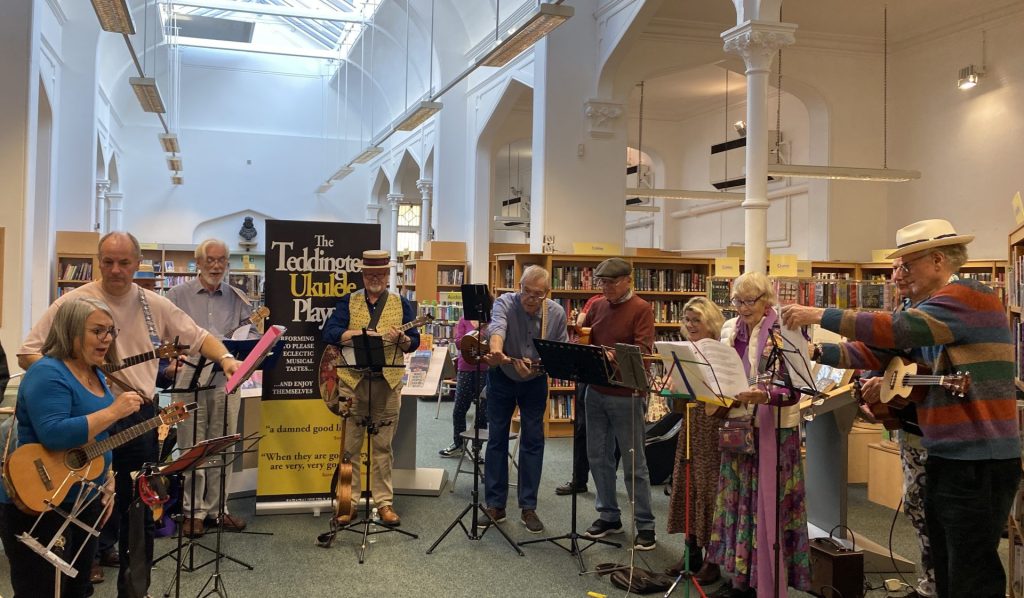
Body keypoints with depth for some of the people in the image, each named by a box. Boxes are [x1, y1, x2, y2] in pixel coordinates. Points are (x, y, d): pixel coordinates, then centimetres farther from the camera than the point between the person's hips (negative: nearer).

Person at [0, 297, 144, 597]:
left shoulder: (96, 375, 10)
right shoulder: (47, 373, -18)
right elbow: (53, 436, -31)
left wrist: (108, 481, 12)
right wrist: (113, 411, -28)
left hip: (85, 502, 9)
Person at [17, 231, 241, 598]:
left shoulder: (154, 305, 3)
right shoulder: (74, 302, -7)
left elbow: (198, 337, 7)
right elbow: (28, 354, -6)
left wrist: (225, 357, -12)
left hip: (141, 418, 3)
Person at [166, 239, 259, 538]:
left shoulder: (237, 299, 11)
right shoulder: (178, 295, 7)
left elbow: (251, 334, 9)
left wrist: (241, 344, -13)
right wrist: (170, 361, -11)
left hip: (227, 379, 2)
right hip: (190, 378, -2)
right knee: (192, 445, 2)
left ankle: (217, 507, 17)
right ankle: (192, 510, 11)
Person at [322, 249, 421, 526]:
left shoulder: (401, 303, 10)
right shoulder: (348, 301, 8)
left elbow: (414, 342, 7)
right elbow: (330, 332, -4)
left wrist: (401, 339, -16)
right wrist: (360, 333, -17)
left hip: (388, 381, 0)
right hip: (352, 379, 0)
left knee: (382, 445, 6)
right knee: (350, 444, 4)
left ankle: (384, 502, 13)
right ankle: (349, 500, 14)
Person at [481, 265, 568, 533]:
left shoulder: (556, 314, -14)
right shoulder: (505, 303, -23)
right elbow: (497, 327, -44)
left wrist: (538, 366, -29)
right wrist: (496, 352, -66)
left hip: (535, 382, 2)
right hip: (502, 378, -1)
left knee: (533, 441, 3)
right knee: (497, 439, 5)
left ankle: (528, 507, 13)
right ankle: (495, 504, 16)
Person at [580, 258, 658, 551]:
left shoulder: (641, 309, -8)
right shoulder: (598, 306, 9)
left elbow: (642, 350, -18)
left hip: (626, 395, -6)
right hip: (596, 391, 6)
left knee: (634, 462, 2)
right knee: (598, 457, 11)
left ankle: (645, 525, 13)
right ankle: (609, 516, 26)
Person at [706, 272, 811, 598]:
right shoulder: (730, 329, 7)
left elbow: (793, 390, -16)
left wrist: (765, 396, -33)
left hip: (774, 429, -6)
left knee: (769, 506, 0)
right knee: (738, 502, 11)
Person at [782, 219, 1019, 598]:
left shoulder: (968, 296, -14)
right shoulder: (932, 307, 17)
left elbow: (896, 329, -26)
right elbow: (881, 351, 12)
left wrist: (819, 316, -22)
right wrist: (817, 352, 1)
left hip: (980, 461, -10)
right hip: (947, 456, 10)